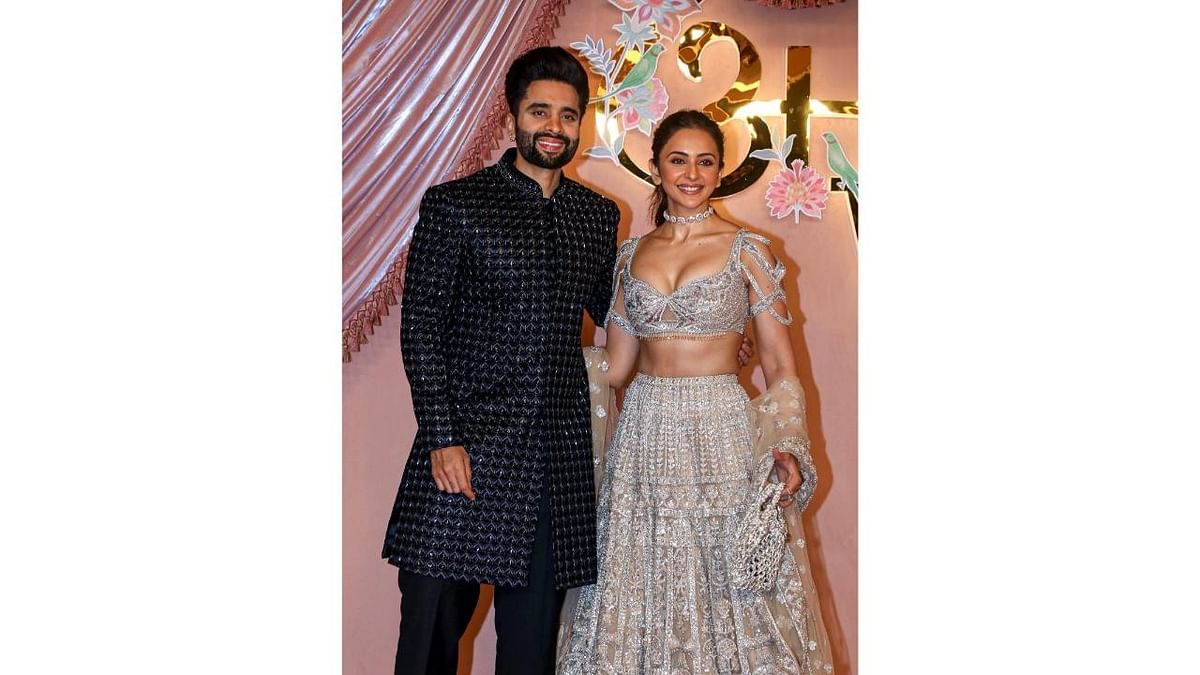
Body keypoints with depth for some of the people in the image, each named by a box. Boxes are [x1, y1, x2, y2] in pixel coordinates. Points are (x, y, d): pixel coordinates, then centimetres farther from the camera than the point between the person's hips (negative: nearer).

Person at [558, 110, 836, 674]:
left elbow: (779, 365, -2)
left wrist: (790, 450, -15)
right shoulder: (632, 254, 10)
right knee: (641, 591, 9)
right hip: (643, 432, 3)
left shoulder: (747, 250, 0)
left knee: (725, 596, 2)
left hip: (721, 432, -3)